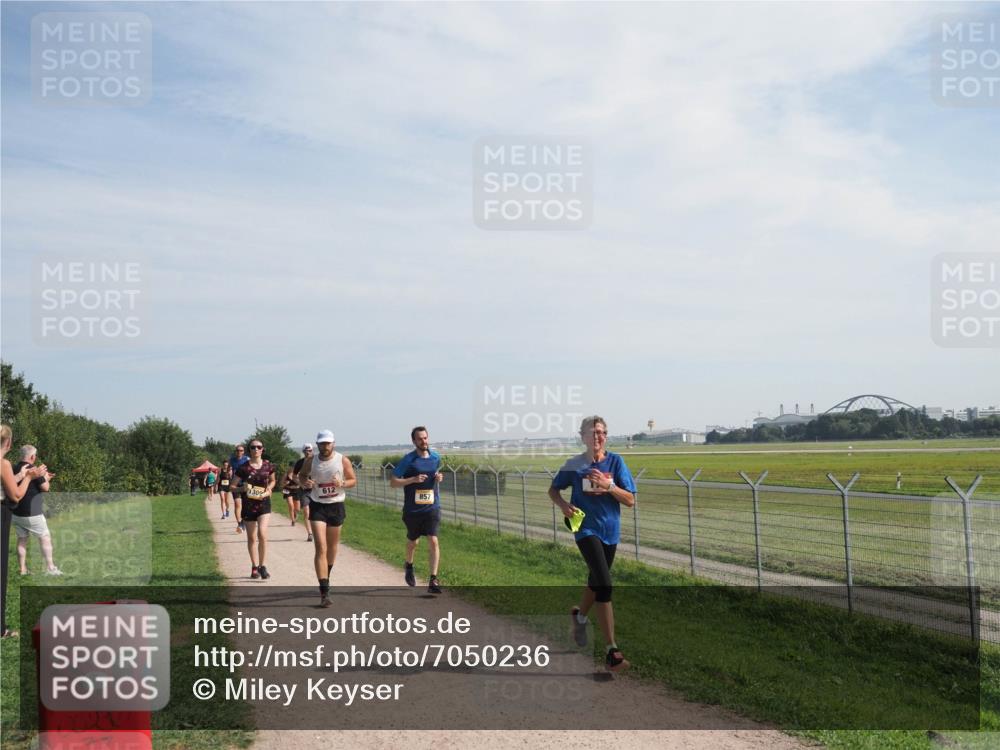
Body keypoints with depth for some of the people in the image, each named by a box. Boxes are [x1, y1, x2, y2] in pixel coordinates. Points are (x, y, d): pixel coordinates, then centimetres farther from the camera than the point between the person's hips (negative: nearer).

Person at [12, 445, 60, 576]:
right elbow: (45, 488, -12)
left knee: (22, 539, 13)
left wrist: (43, 477, 19)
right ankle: (50, 568, 7)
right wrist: (45, 478, 6)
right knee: (45, 537, 5)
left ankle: (23, 570, 13)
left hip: (16, 512, 7)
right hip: (31, 513, -7)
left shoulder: (15, 470, 5)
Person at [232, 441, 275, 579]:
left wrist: (268, 489, -2)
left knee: (262, 533, -17)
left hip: (264, 503, 0)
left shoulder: (268, 465, 0)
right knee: (252, 537, 10)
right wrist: (242, 488, -19)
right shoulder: (243, 467, -5)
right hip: (248, 505, 0)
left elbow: (273, 480, 18)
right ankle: (254, 567, 24)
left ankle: (262, 566, -5)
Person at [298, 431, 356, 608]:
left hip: (337, 506, 1)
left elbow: (353, 480, 2)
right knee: (320, 548, -12)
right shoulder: (310, 462, -3)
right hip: (317, 507, -1)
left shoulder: (343, 460, -5)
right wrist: (304, 483, -9)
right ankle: (324, 591, -15)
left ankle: (327, 577, 43)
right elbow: (301, 476, 14)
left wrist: (342, 483, -19)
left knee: (332, 546, 17)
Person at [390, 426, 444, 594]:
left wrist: (439, 477, 1)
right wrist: (413, 479, -19)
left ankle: (433, 581, -13)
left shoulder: (436, 457, 5)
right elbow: (393, 481, -7)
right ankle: (409, 566, 47)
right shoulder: (408, 459, -7)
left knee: (433, 541, -13)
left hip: (432, 507, 1)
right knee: (413, 542, 17)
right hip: (413, 509, -1)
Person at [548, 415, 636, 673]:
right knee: (604, 584, -18)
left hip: (610, 531, 4)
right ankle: (612, 650, -18)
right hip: (587, 529, -4)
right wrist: (563, 504, -11)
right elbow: (553, 489, 10)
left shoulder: (615, 462, -3)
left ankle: (580, 616, 53)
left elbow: (630, 500, -6)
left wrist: (607, 485, -21)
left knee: (596, 581, 21)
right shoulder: (574, 465, -4)